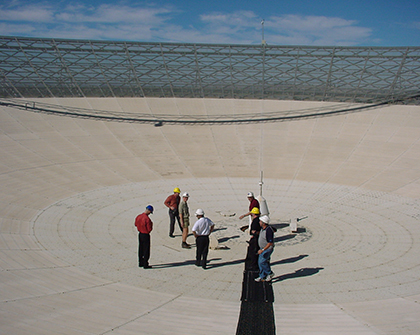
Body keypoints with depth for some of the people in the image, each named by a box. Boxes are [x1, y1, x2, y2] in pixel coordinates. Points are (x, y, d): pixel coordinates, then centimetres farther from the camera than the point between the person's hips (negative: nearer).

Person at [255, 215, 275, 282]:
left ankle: (270, 273, 12)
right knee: (260, 262, 11)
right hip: (262, 248, 9)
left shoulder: (268, 231, -29)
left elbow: (270, 243, -28)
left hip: (267, 249, -9)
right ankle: (262, 277, 22)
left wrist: (262, 250, -30)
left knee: (262, 262, -8)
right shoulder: (262, 228, -2)